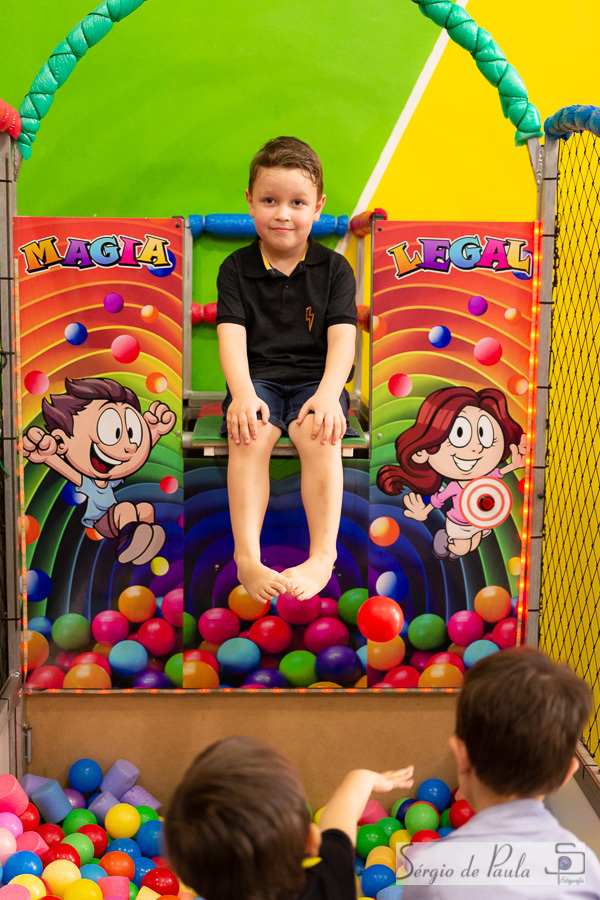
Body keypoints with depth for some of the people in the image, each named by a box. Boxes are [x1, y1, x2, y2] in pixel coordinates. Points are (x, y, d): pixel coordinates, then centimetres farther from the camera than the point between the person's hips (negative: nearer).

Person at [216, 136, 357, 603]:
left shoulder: (334, 268, 7)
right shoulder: (236, 268, 7)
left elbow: (342, 336, -5)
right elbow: (231, 335, -5)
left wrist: (328, 393, -25)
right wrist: (243, 392, -25)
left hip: (315, 377, 0)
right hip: (258, 377, 0)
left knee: (319, 433, -33)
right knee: (248, 435, -32)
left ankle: (323, 556, -33)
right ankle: (247, 559, -37)